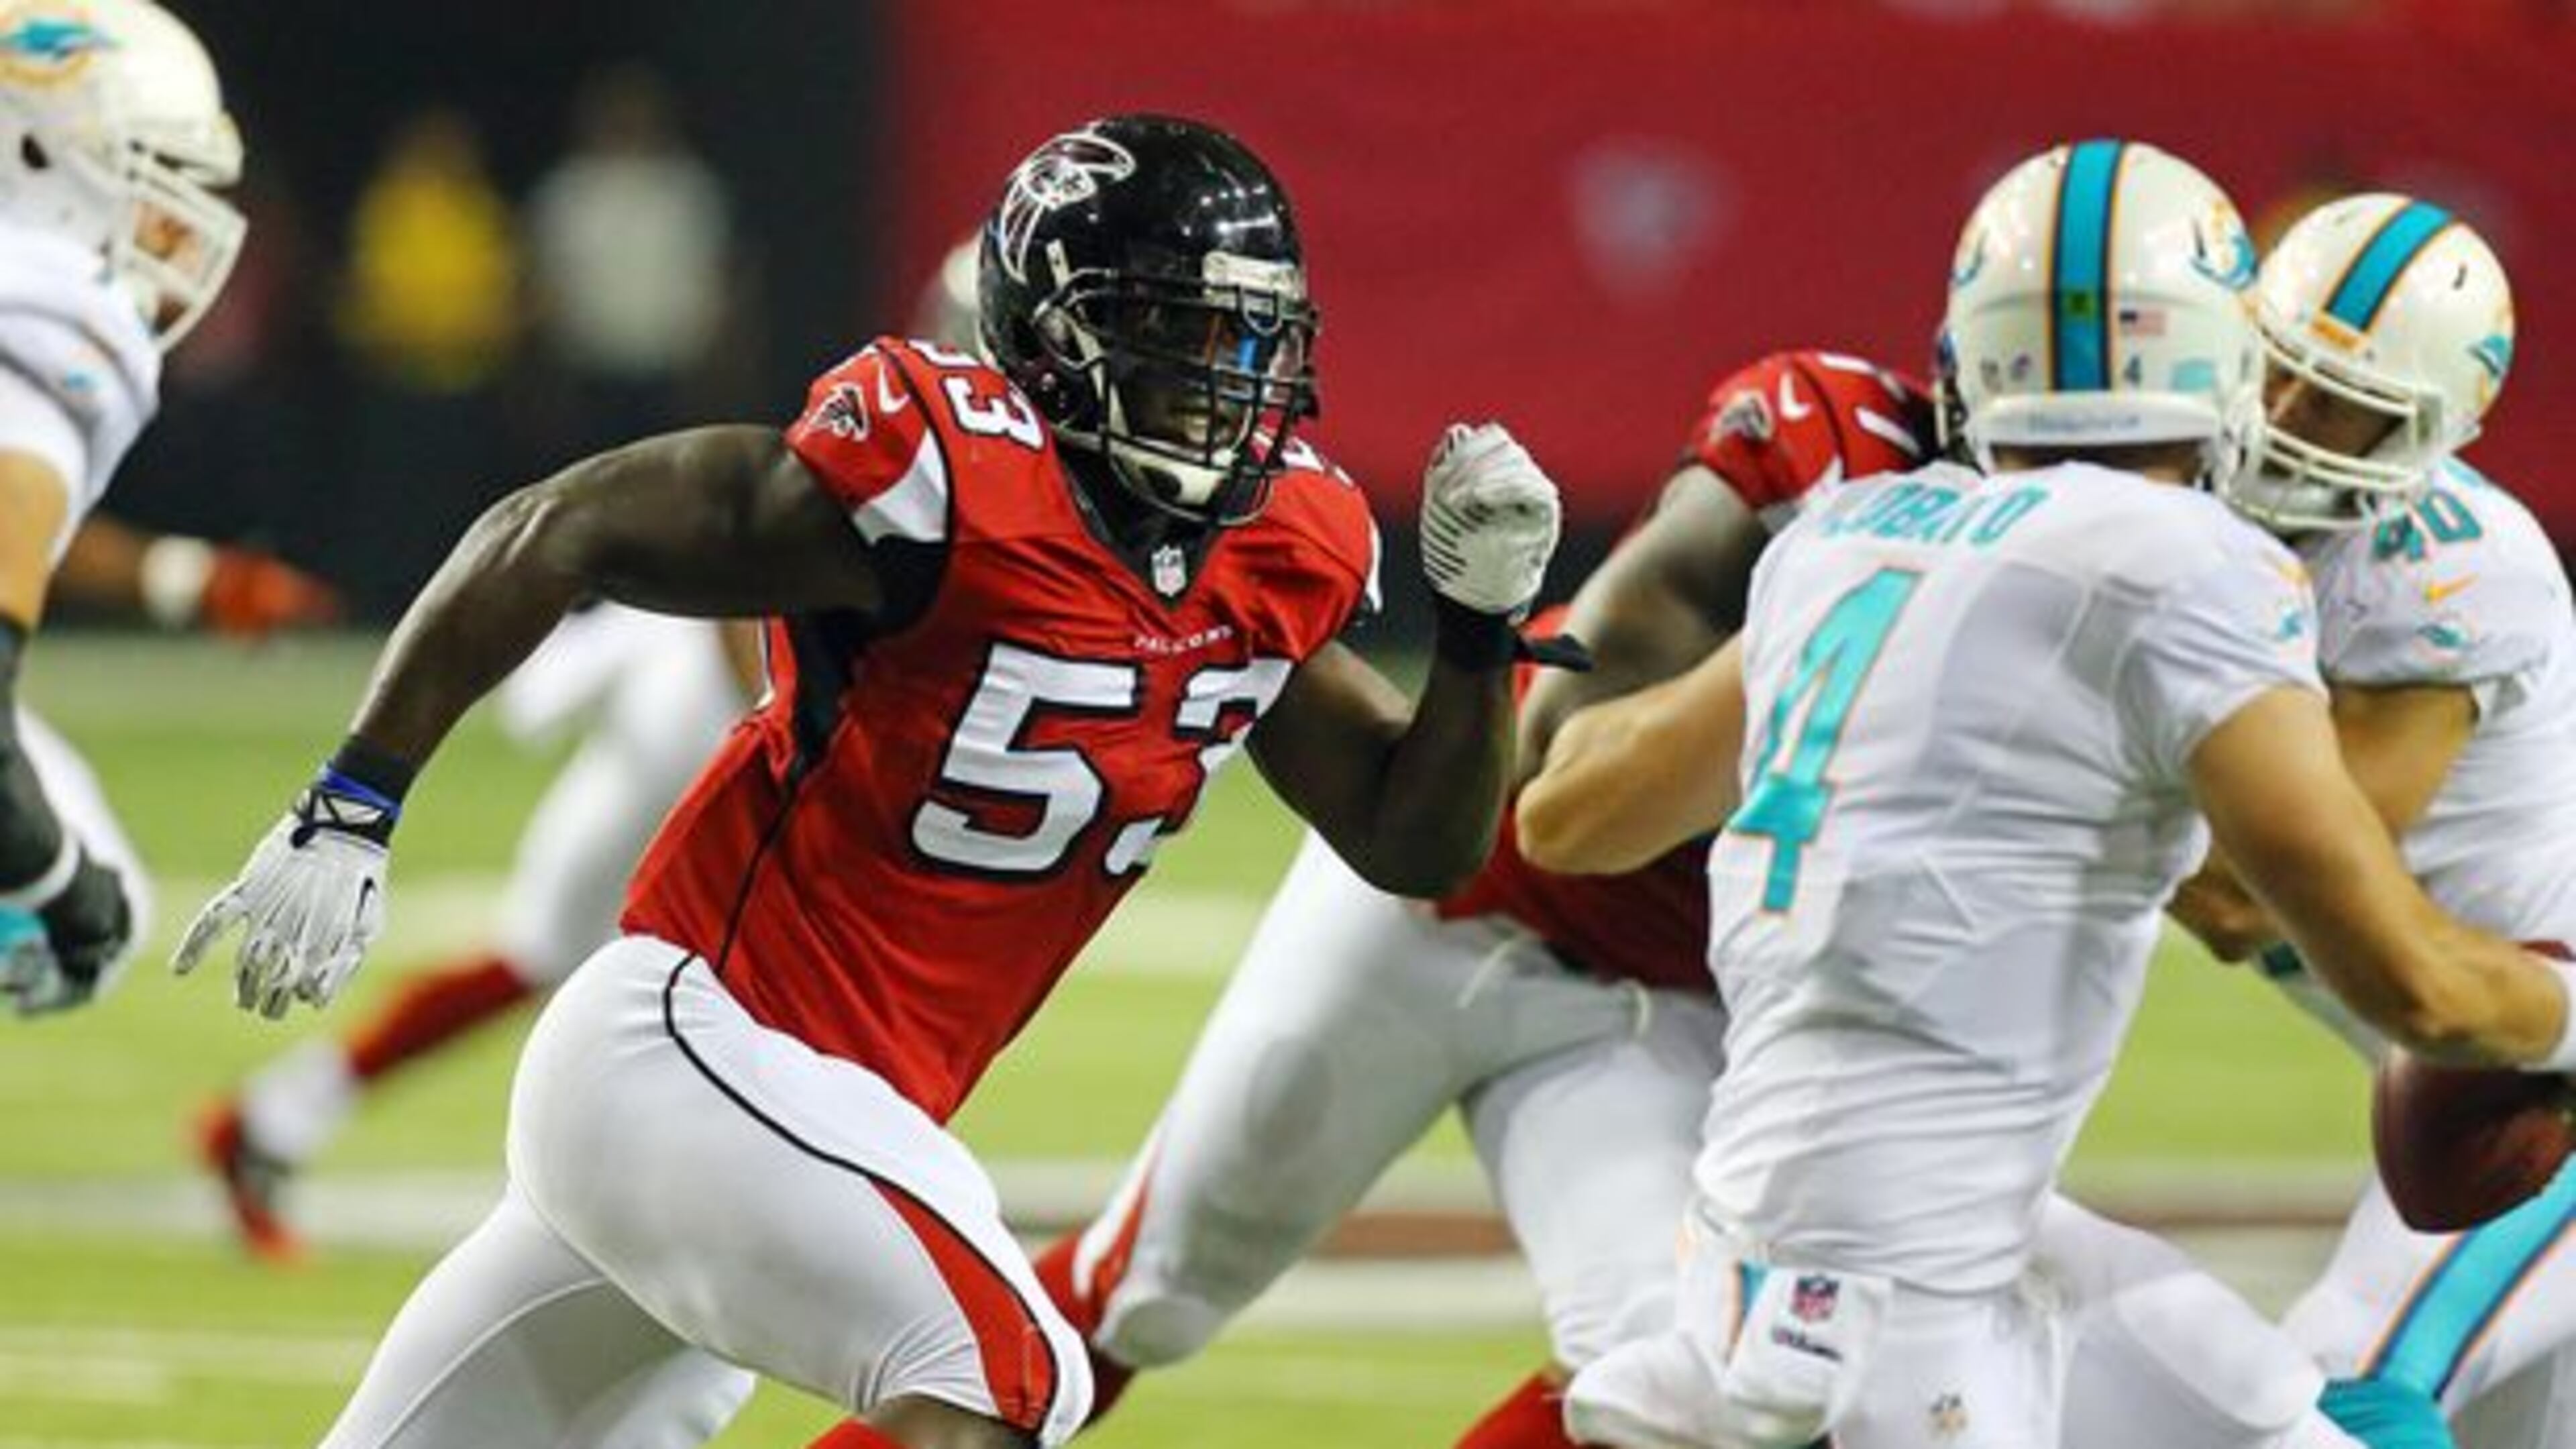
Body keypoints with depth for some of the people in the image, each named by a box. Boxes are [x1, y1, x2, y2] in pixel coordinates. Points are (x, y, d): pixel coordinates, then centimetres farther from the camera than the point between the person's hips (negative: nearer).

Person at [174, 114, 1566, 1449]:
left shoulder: (1273, 556, 5)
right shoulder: (946, 478, -19)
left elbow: (1413, 840, 11)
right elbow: (551, 535, -16)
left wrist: (1482, 618, -6)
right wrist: (347, 813, -18)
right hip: (697, 1050, -9)